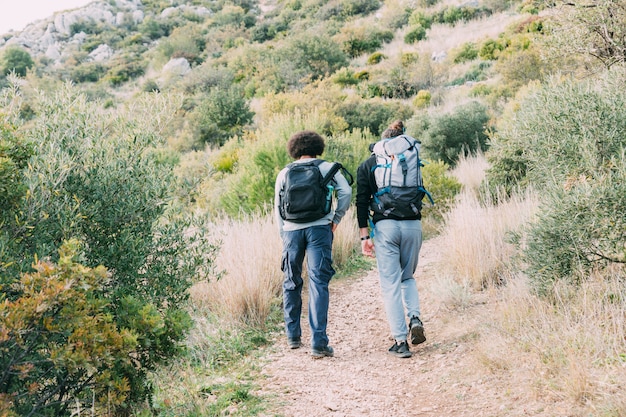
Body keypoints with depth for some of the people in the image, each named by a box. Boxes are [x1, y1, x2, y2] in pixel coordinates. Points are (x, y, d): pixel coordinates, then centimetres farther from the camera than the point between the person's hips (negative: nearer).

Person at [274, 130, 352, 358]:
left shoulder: (284, 173, 15)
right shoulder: (326, 167, 10)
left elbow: (278, 207, 12)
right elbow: (346, 191, -4)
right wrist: (336, 219, 5)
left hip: (291, 229, 2)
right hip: (319, 228, -2)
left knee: (291, 283, 17)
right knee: (318, 283, -4)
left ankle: (293, 335, 24)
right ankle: (318, 343, -9)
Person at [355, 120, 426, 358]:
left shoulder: (367, 166, 6)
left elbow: (362, 202, 0)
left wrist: (364, 236, 2)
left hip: (385, 226, -2)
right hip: (412, 225, 2)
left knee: (390, 284, 2)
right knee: (408, 277, 22)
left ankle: (400, 342, -1)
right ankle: (415, 318, -2)